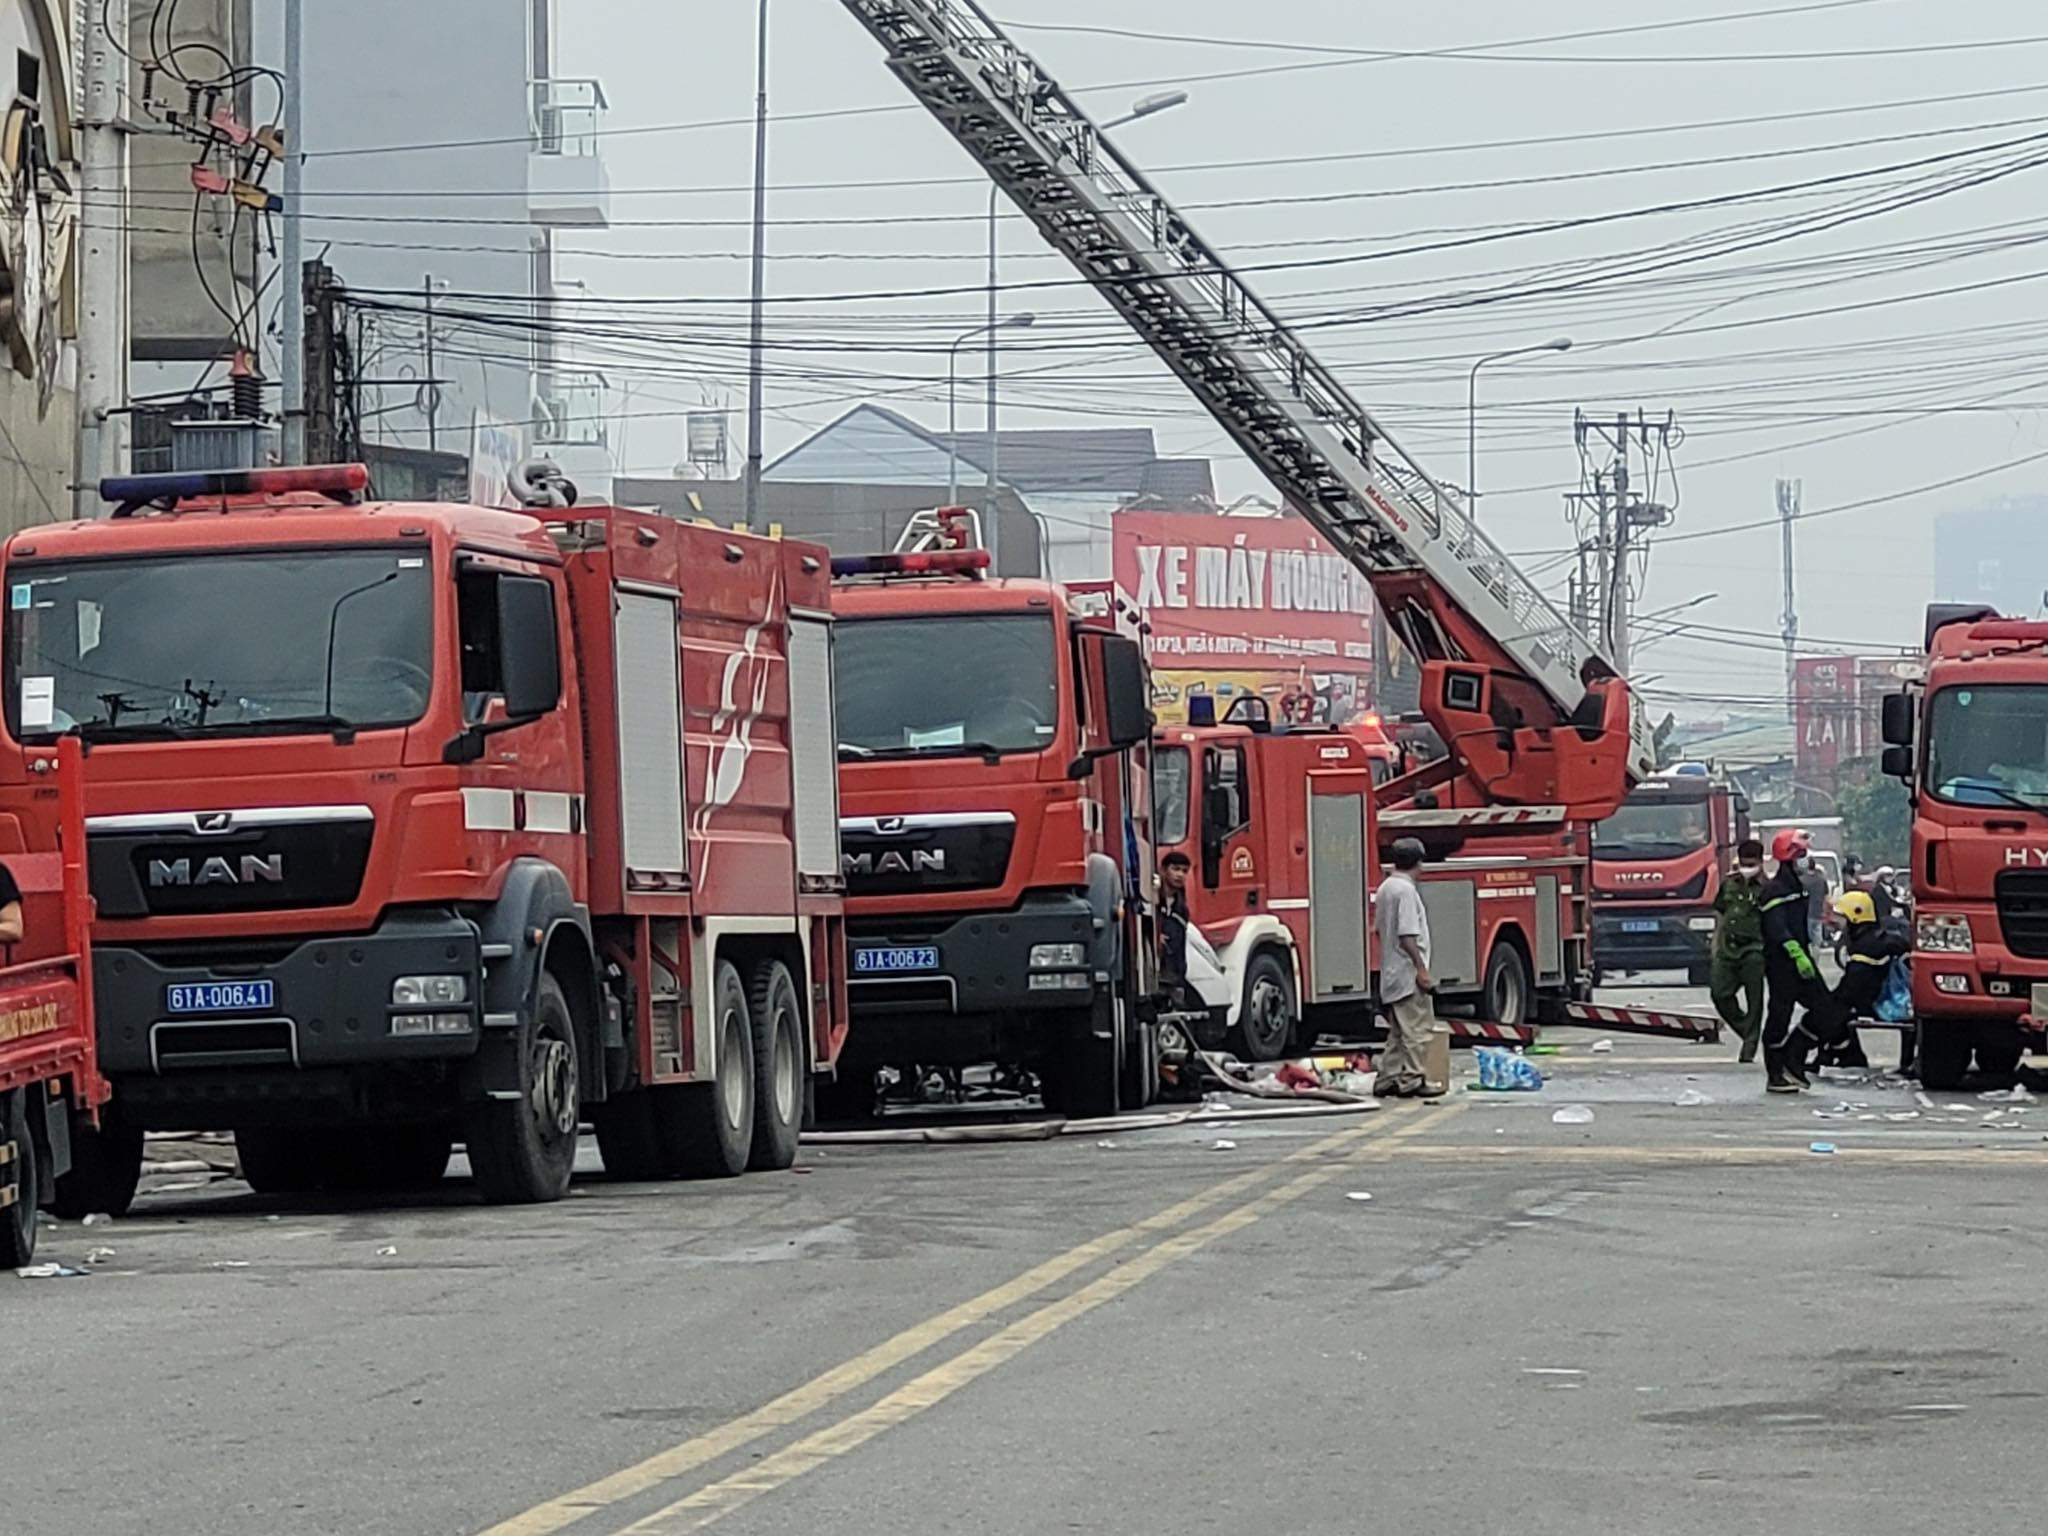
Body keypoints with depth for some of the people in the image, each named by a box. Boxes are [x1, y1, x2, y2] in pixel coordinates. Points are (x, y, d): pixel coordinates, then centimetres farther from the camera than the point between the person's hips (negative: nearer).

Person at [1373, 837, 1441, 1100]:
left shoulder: (1385, 888, 13)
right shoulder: (1406, 891, -15)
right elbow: (1407, 936, -21)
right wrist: (1421, 969, -19)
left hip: (1391, 975, 10)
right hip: (1407, 972, -10)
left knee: (1398, 1031, 14)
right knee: (1416, 1030, -5)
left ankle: (1386, 1079, 13)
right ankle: (1410, 1080, -6)